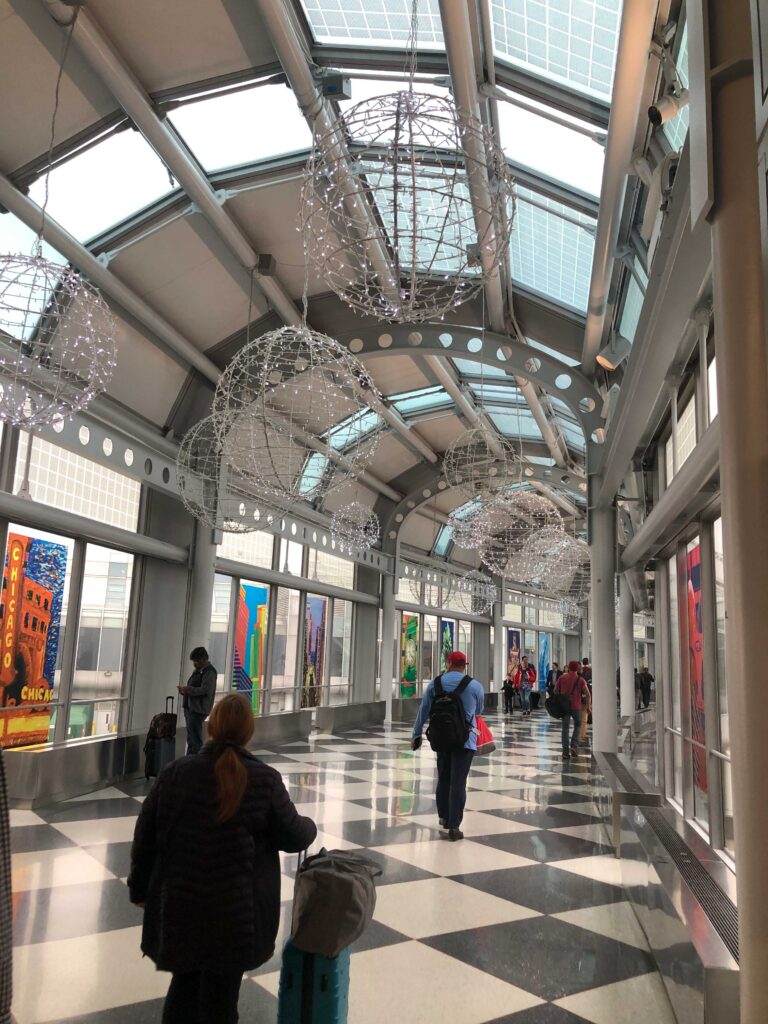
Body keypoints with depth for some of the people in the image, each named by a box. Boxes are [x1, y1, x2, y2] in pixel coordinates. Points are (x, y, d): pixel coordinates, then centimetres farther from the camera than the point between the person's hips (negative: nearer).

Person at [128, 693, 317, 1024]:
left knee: (184, 986, 23)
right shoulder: (265, 780, -12)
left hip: (179, 906, 2)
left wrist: (140, 889, 16)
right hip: (235, 912, -2)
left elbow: (145, 836, 2)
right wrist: (310, 826, 20)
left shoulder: (174, 773, -5)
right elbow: (292, 837, -2)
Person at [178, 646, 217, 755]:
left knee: (195, 741, -10)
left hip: (198, 710, -10)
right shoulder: (198, 671, 18)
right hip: (190, 708, 10)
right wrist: (185, 690, 6)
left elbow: (205, 690, -21)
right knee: (190, 739, 16)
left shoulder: (209, 672, -12)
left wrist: (188, 689, -21)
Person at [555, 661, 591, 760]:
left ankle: (565, 752, 2)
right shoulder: (580, 679, -2)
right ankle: (574, 746, 2)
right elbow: (587, 694, -10)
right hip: (577, 707, -2)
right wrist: (587, 705, 1)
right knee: (577, 726, 19)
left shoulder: (562, 678, 4)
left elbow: (556, 690, 8)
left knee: (565, 728, 7)